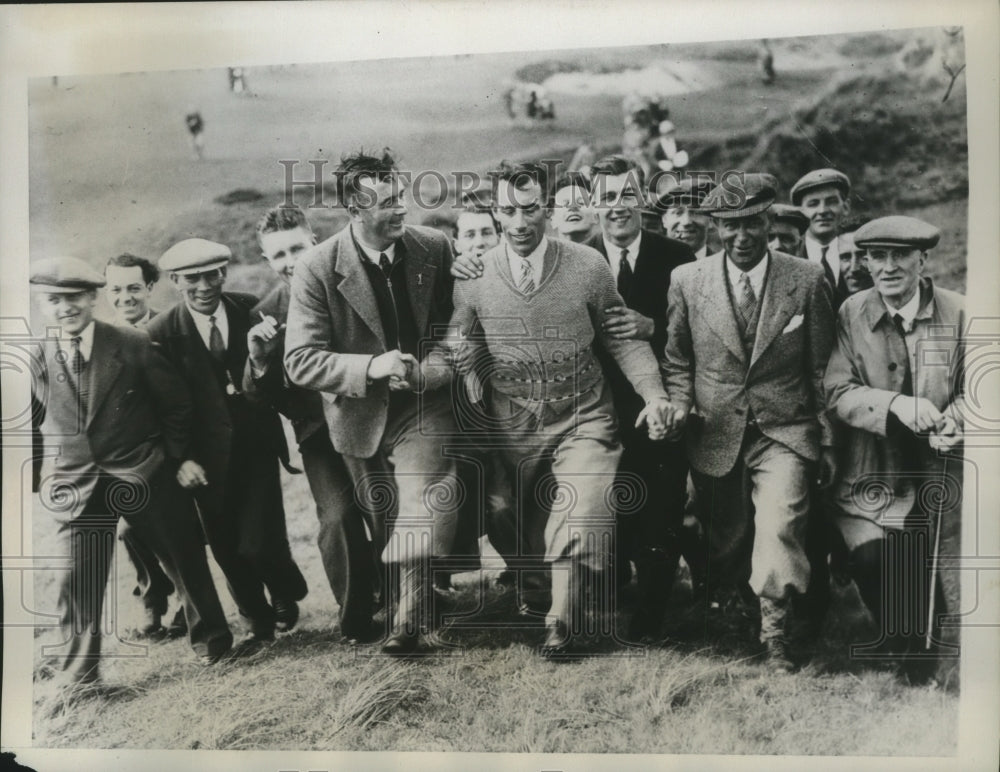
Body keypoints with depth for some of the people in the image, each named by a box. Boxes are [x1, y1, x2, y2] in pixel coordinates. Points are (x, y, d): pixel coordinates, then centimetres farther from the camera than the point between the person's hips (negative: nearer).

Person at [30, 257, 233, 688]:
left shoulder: (134, 347, -8)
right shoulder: (37, 360, 0)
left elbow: (175, 404, 0)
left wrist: (176, 457, 0)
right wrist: (42, 474, 6)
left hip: (142, 475, -1)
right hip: (77, 485, 2)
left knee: (183, 559, 10)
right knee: (78, 580, 2)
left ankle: (209, 637, 31)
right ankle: (78, 675, 17)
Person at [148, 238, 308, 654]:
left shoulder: (253, 310, -3)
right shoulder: (161, 333, -7)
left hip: (256, 444, 0)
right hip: (207, 456, 1)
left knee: (259, 542, -6)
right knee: (226, 547, 9)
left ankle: (285, 593, 29)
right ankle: (258, 622, 33)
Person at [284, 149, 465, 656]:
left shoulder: (434, 248, -6)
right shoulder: (316, 271, -15)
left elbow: (454, 323, 8)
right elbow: (300, 362, -17)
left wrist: (431, 371, -10)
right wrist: (370, 367, -30)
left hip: (424, 402, 0)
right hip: (361, 414, 0)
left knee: (427, 510, -16)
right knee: (382, 520, 15)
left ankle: (410, 613, 4)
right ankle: (407, 601, 40)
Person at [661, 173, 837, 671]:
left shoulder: (806, 280, -1)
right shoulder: (687, 281, 1)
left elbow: (822, 369, 4)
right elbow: (676, 362, 11)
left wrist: (827, 442, 5)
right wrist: (681, 406, -7)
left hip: (784, 433, -1)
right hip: (714, 437, 2)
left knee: (779, 527, -19)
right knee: (723, 544, 12)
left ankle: (773, 631, 0)